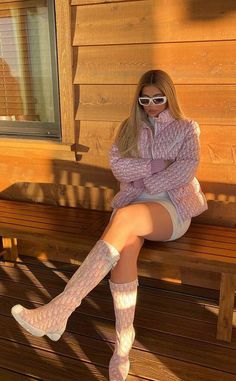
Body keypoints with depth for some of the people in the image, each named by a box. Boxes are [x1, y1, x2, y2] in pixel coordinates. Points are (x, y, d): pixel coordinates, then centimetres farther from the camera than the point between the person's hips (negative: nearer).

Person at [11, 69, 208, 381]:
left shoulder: (187, 128, 10)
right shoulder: (130, 127, 15)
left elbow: (186, 168, -8)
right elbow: (117, 166, 0)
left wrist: (146, 183, -12)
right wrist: (156, 165, -9)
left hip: (172, 206, -2)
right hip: (134, 203, 3)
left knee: (124, 217, -37)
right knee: (125, 247, -34)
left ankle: (58, 311, -41)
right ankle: (124, 341, -21)